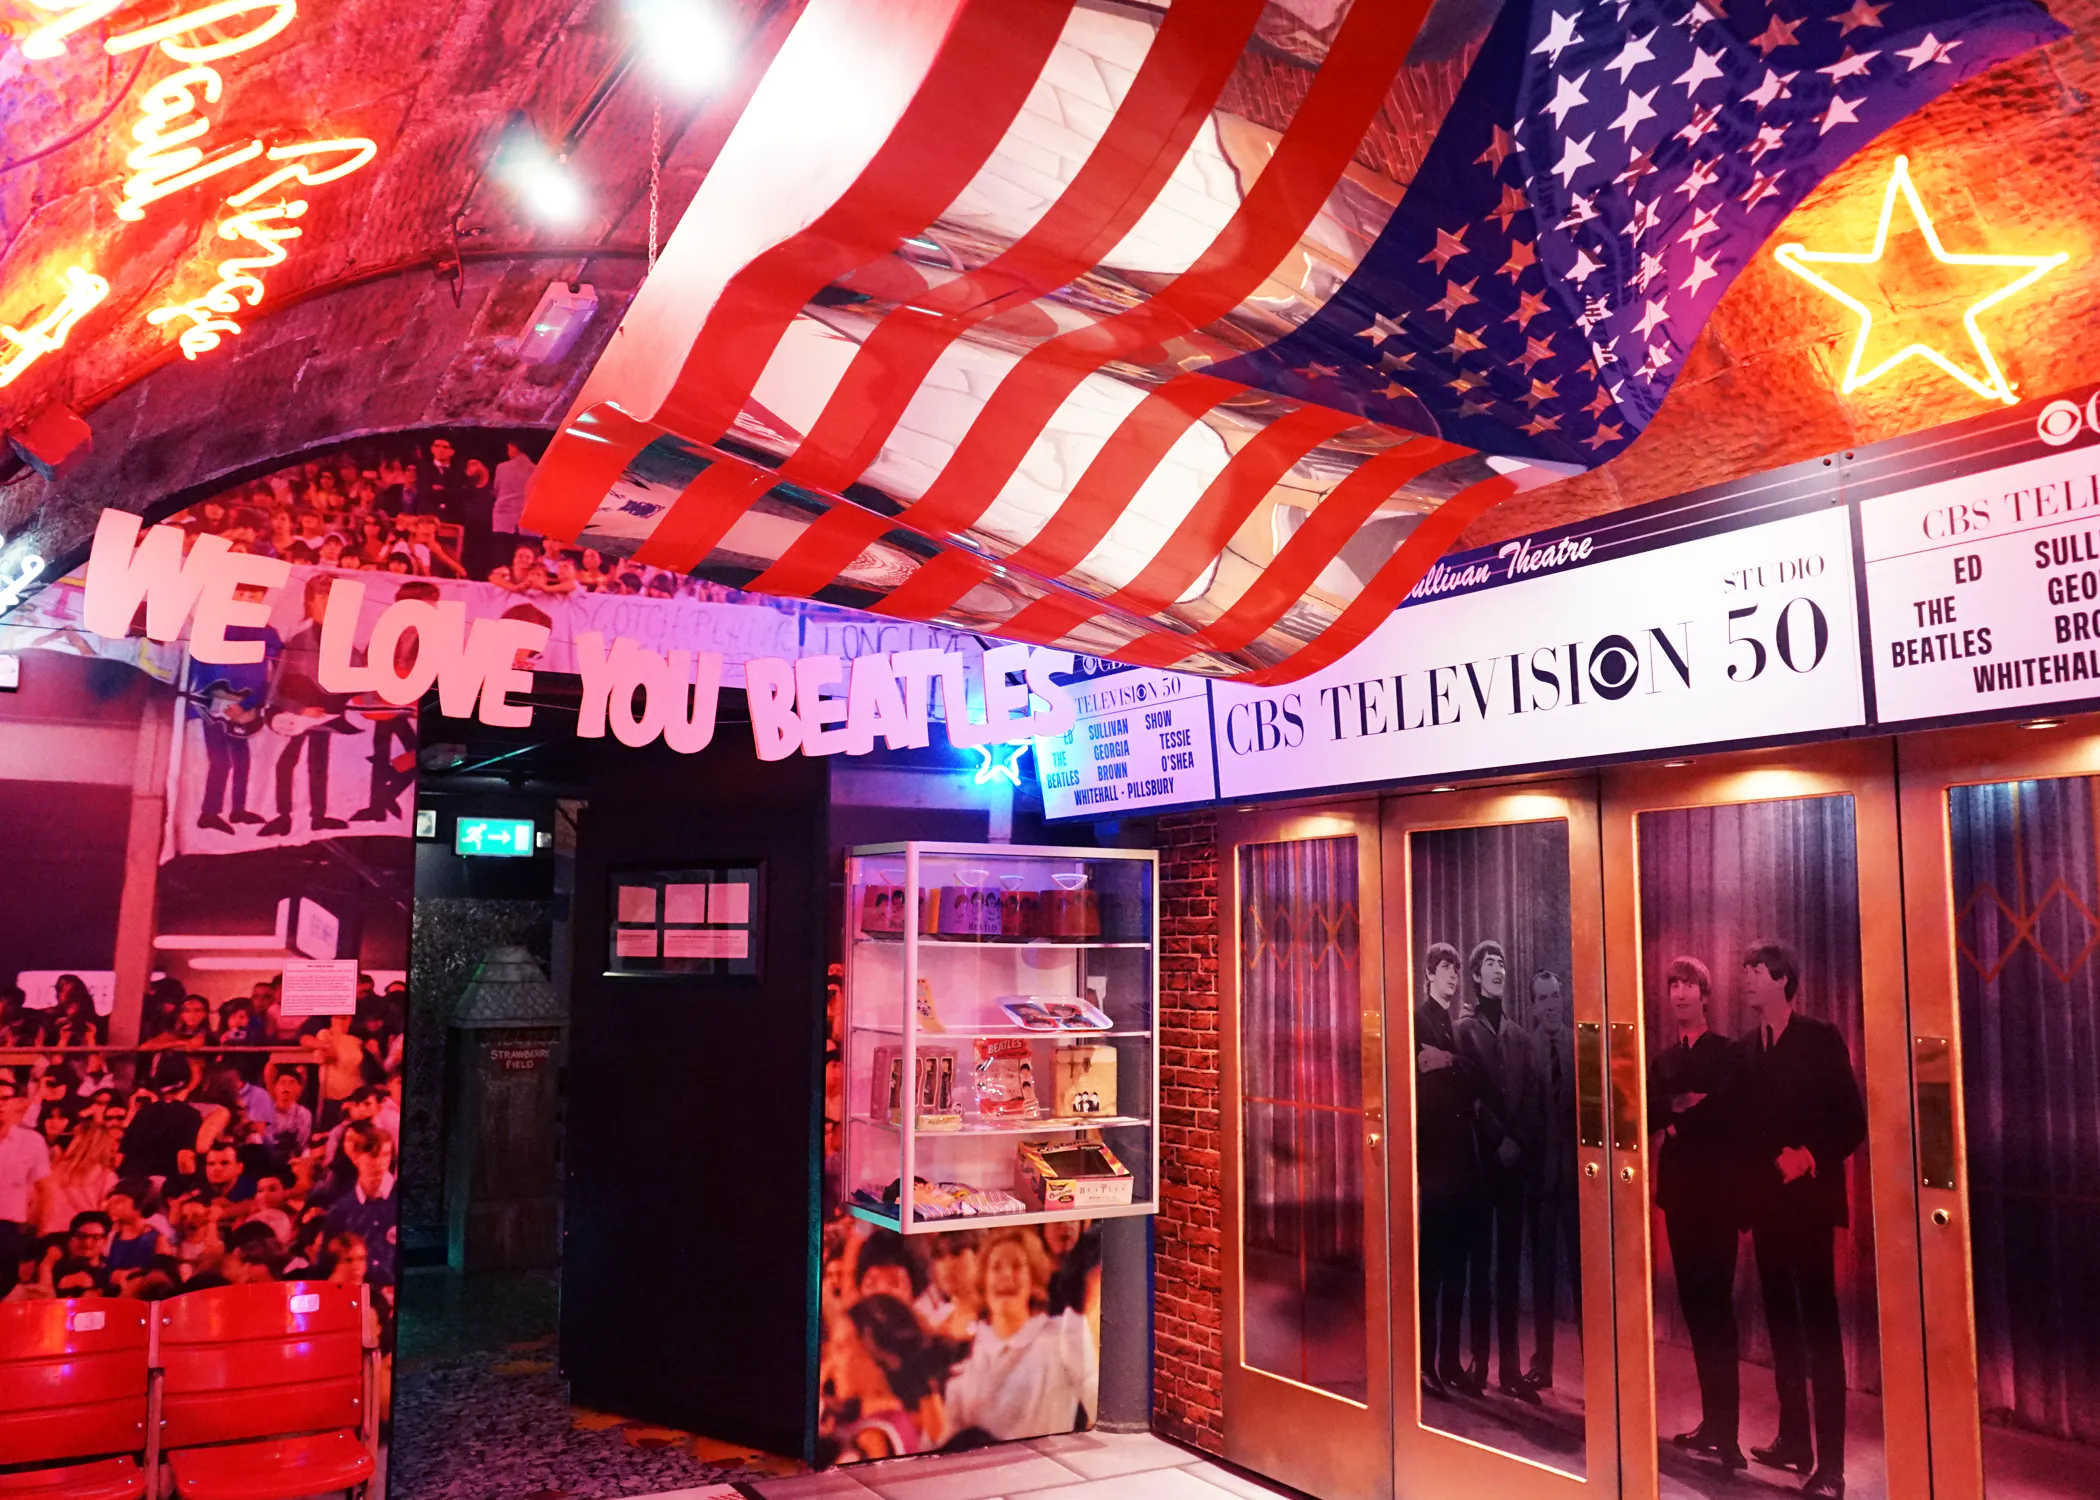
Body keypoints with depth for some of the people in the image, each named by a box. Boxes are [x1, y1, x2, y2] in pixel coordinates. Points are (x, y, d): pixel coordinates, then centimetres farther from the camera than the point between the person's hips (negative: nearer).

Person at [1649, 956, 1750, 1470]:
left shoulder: (1729, 1053, 0)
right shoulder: (1661, 1061, 14)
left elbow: (1726, 1111, -11)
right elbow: (1652, 1114, 1)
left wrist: (1676, 1123, -5)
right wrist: (1685, 1106, -14)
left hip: (1718, 1189, -5)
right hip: (1679, 1189, 5)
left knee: (1715, 1301, -10)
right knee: (1695, 1302, 7)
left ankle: (1726, 1428, -8)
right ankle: (1713, 1420, 15)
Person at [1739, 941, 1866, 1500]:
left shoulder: (1820, 1039, -5)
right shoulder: (1747, 1049, 11)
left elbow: (1852, 1120, -8)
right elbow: (1745, 1124, 11)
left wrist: (1811, 1157, -18)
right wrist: (1776, 1159, -4)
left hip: (1808, 1199, -6)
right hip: (1767, 1201, 6)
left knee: (1819, 1326, -5)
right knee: (1782, 1323, 12)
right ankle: (1794, 1438, 22)